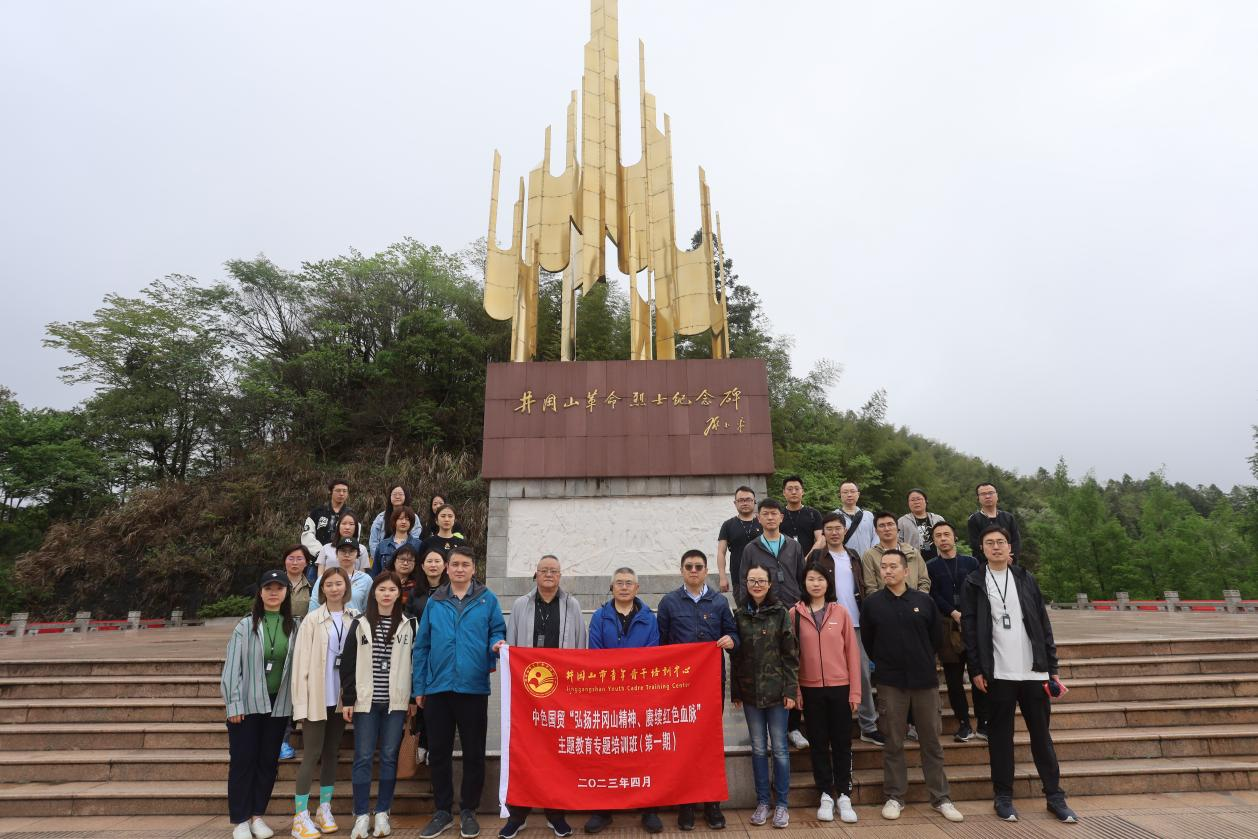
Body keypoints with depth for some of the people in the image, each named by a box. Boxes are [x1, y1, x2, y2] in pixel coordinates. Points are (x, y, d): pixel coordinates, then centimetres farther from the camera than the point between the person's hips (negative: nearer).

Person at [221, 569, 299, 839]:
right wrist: (233, 704, -9)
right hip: (248, 703, -2)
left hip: (279, 704, 2)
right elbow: (232, 667, -6)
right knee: (242, 761, 4)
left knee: (268, 762, 10)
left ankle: (257, 815, 24)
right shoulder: (246, 625, -6)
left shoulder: (295, 626, 1)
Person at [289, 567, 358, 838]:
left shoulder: (355, 619, 2)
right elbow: (301, 661, -8)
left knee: (331, 753, 12)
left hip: (339, 697, 3)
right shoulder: (312, 619, -7)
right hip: (317, 697, -3)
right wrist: (301, 701, -12)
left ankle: (324, 811, 23)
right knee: (312, 754, -1)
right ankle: (301, 816, 9)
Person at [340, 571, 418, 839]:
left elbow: (415, 662, 4)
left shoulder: (408, 624, 3)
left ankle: (382, 813, 17)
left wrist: (413, 699, 2)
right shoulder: (360, 624, 3)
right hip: (366, 700, 0)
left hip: (396, 701, 0)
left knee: (389, 756, 6)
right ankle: (362, 816, 12)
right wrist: (348, 699, -3)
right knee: (363, 757, 2)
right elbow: (348, 663, 3)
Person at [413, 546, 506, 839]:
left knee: (473, 752, 7)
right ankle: (442, 811, 26)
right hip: (437, 686, 2)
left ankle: (468, 811, 24)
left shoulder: (487, 600, 3)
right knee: (438, 751, 10)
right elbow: (422, 646, 9)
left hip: (473, 686, -2)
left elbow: (497, 631, 5)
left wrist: (497, 644, -19)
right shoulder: (434, 602, 7)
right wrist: (418, 686, 7)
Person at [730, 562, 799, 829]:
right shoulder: (739, 615, 3)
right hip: (750, 692, 2)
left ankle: (781, 804, 18)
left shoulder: (780, 613, -4)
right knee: (758, 748, 10)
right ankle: (762, 802, 22)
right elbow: (735, 656, 6)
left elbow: (791, 654, -4)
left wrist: (790, 690, -9)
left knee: (779, 747, 5)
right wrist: (735, 692, 6)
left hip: (776, 691, -2)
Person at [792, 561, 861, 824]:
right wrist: (794, 689, -2)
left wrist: (855, 691, -1)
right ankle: (825, 796, 21)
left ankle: (844, 796, 21)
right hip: (810, 689, 0)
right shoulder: (795, 613, -1)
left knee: (842, 743, 8)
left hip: (840, 687, 0)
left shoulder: (841, 612, -1)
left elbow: (852, 652, 1)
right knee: (818, 743, 9)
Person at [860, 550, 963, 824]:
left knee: (932, 742, 8)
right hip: (890, 682, -1)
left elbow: (935, 637, 11)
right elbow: (867, 640, 7)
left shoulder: (924, 601, 1)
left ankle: (940, 798, 21)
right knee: (893, 743, 6)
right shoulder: (871, 602, -2)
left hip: (925, 680, 1)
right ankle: (894, 797, 17)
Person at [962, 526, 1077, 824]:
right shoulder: (973, 583, -1)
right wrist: (976, 670, -7)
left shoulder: (1026, 579, 7)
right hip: (997, 674, -2)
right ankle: (1004, 796, 17)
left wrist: (1052, 665, 2)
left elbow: (1043, 624, 7)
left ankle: (1055, 796, 21)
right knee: (1000, 737, 6)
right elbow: (969, 629, -3)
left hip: (1033, 672, 2)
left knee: (1041, 735, 10)